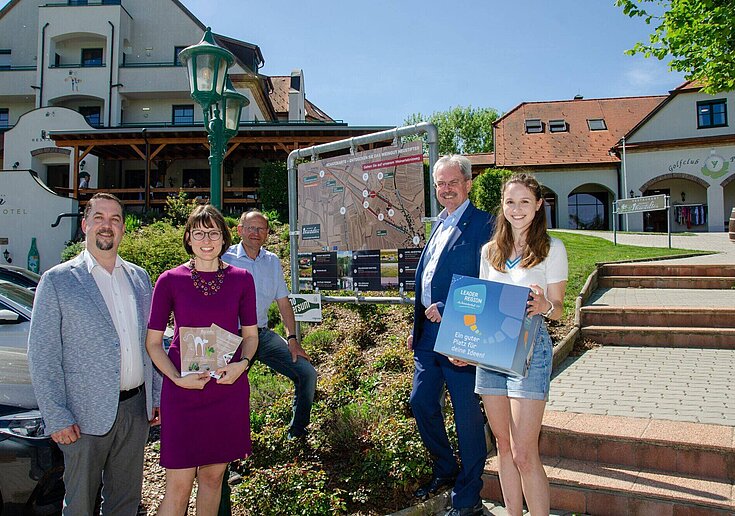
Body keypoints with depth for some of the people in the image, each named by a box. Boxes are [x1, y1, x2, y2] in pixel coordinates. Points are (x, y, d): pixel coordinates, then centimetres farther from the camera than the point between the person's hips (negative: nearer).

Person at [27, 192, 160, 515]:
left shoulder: (139, 278, 7)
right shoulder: (58, 280, -7)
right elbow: (42, 355, -9)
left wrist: (156, 396, 10)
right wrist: (56, 418, -12)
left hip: (136, 408, 4)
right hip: (87, 415, -4)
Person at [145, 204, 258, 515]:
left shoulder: (241, 279, 3)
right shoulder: (170, 280, -2)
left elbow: (251, 334, 10)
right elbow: (153, 342, 1)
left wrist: (242, 364, -9)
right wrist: (177, 378, -14)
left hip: (229, 388, 2)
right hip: (183, 390, -2)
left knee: (212, 477, 14)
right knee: (178, 486, 1)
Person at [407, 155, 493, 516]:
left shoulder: (482, 225, -10)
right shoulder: (439, 225, 16)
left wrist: (447, 310, -18)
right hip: (428, 333, 8)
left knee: (466, 416, 4)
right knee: (421, 403, 15)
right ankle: (444, 470, 37)